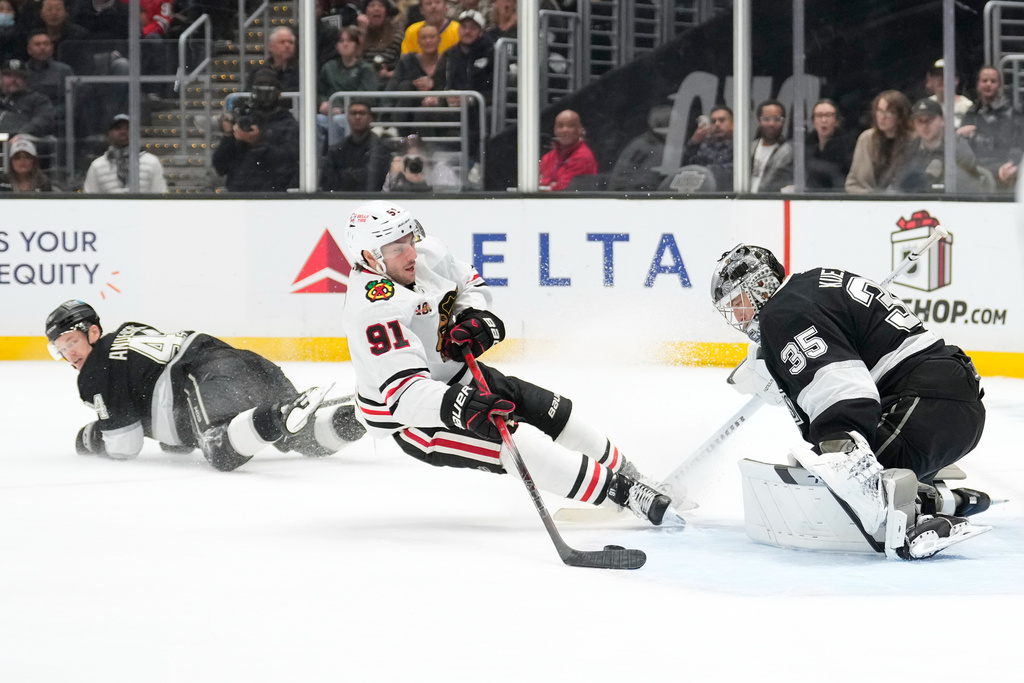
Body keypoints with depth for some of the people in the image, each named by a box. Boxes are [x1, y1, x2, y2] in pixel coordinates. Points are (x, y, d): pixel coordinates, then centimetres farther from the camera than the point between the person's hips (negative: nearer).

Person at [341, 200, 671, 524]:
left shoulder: (428, 253, -9)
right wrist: (458, 406, -55)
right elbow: (402, 392, -42)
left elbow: (469, 282, 11)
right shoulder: (375, 310, -34)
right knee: (520, 444, -23)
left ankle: (625, 473, 27)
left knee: (552, 412, 9)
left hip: (455, 373, 9)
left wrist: (474, 318, -10)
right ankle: (625, 494, -23)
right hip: (409, 415, -9)